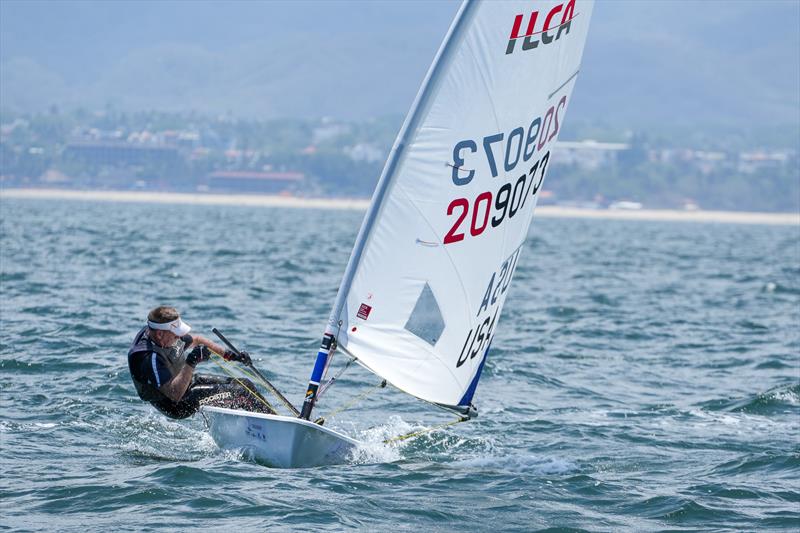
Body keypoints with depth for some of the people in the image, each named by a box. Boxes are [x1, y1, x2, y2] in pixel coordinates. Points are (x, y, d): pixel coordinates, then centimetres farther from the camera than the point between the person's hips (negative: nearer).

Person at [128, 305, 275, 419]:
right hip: (176, 405, -9)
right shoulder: (149, 358, -34)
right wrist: (190, 364, -45)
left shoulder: (168, 336, -8)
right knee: (239, 393, -16)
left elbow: (195, 340, 11)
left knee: (245, 384, 5)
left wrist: (230, 355, 10)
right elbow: (175, 394, -38)